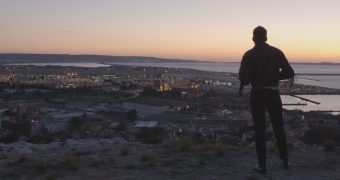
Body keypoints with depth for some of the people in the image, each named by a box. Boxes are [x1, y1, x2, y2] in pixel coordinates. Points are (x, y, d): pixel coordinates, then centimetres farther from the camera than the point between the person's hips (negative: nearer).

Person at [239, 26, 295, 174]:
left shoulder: (249, 55, -6)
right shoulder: (276, 52, 1)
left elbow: (244, 78, -16)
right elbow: (289, 72, -2)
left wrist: (242, 85, 7)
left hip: (257, 94, -2)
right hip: (273, 94, 2)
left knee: (259, 130, 5)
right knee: (278, 127, 18)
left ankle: (262, 165, 6)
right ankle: (285, 160, 28)